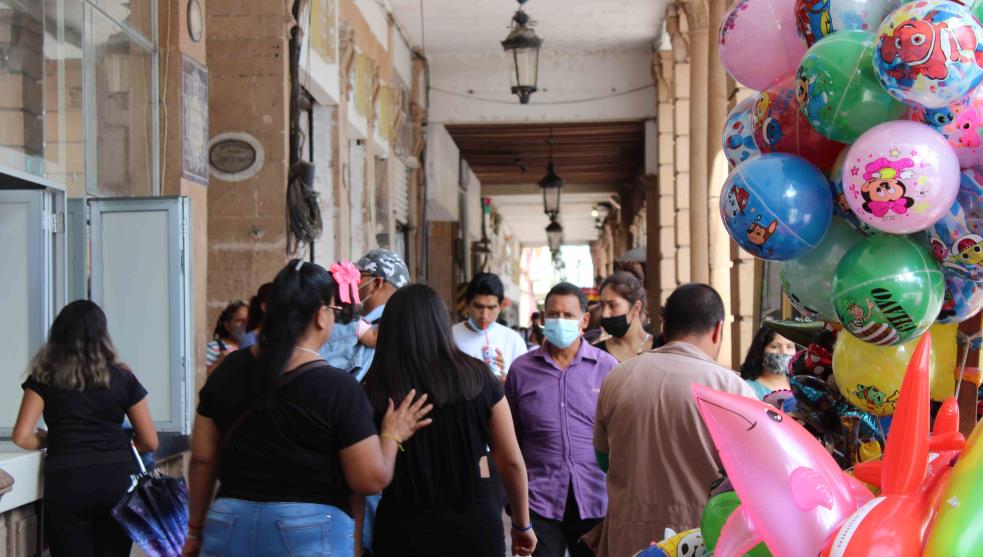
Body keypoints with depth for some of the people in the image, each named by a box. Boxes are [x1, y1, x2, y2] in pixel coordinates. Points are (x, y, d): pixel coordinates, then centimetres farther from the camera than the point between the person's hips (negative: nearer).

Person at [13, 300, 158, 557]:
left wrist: (49, 440, 16)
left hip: (66, 483, -1)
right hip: (117, 480, 1)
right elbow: (149, 442, 9)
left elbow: (22, 437, -3)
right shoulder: (123, 378, 7)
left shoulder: (44, 378, 5)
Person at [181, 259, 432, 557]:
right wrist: (392, 435, 8)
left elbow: (202, 459, 7)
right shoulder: (338, 387, -12)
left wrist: (196, 531, 18)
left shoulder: (229, 370, 2)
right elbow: (372, 479, -11)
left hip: (230, 528, 5)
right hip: (311, 533, -4)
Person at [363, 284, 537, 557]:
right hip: (474, 521, 1)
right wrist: (522, 524, 15)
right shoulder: (476, 376, -3)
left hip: (403, 526, -1)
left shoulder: (373, 390, -8)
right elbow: (511, 461, 2)